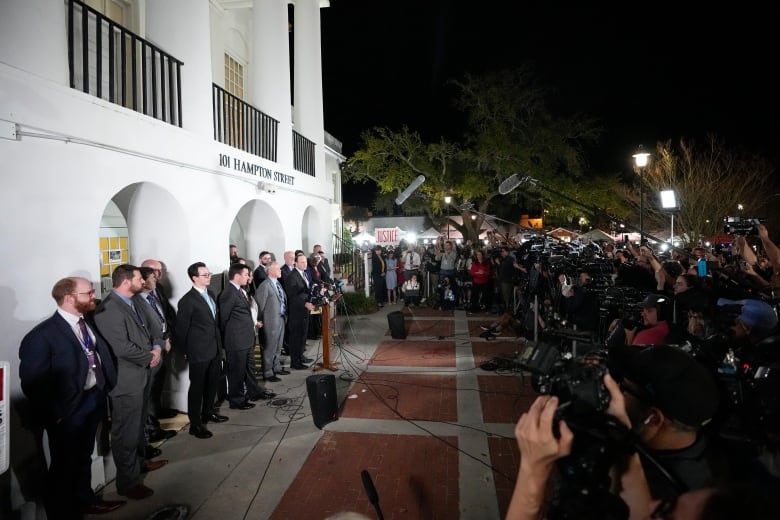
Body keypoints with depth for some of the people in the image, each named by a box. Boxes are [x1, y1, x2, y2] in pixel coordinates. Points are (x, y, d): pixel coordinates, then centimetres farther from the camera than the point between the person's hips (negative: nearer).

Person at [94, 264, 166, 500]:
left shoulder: (129, 303, 10)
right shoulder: (109, 308, -22)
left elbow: (143, 332, 17)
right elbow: (122, 347, -28)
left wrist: (156, 347, -3)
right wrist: (150, 358, -14)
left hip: (141, 375, 10)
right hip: (126, 380, -10)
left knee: (138, 425, 25)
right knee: (126, 432, 4)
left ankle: (140, 460, 42)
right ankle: (128, 482, 17)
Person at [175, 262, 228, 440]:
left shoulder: (210, 294, 8)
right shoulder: (187, 300, -16)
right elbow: (181, 328, -10)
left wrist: (219, 343, 14)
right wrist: (186, 351, -3)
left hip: (215, 348, 8)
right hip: (199, 352, -7)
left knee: (212, 384, 20)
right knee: (197, 387, 4)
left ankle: (208, 412, 38)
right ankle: (195, 424, 14)